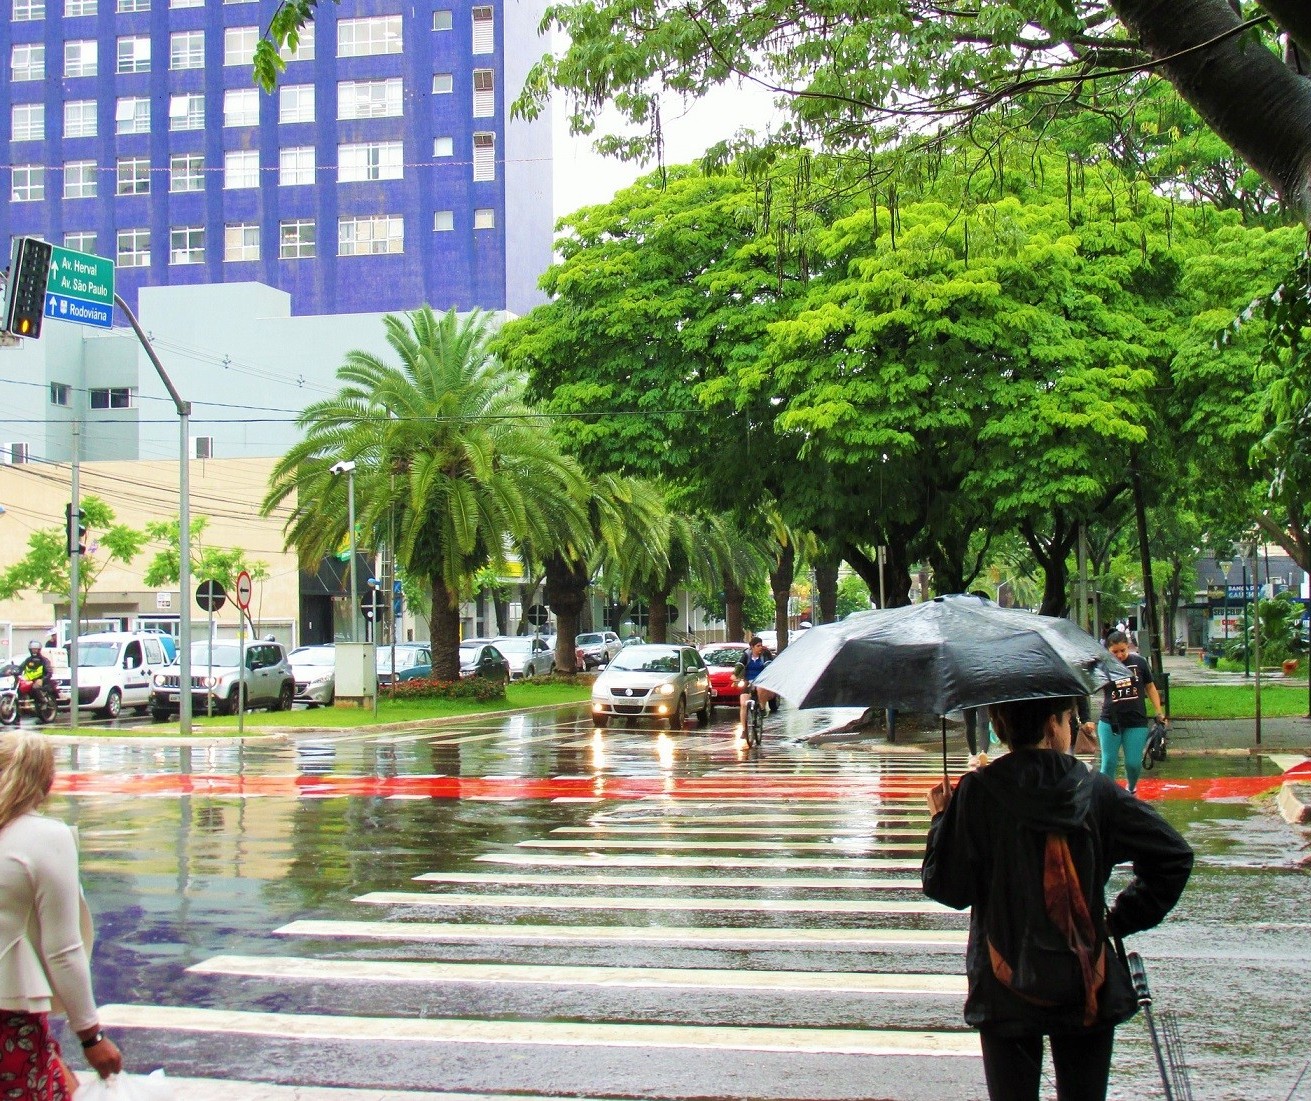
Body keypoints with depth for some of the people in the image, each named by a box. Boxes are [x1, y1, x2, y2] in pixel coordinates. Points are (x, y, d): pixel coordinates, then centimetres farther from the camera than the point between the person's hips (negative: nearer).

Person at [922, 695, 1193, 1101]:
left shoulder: (977, 792, -9)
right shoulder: (1097, 790, -4)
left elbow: (948, 887, -9)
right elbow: (1173, 855, -5)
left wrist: (943, 819, 7)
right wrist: (1123, 919, 3)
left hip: (1006, 990, -1)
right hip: (1086, 988, 1)